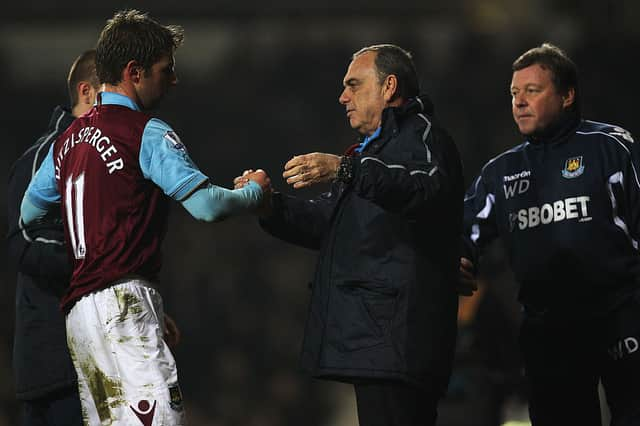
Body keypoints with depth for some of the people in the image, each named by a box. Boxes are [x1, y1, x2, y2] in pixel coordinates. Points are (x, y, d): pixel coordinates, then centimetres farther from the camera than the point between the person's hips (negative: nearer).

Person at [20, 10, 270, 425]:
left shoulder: (69, 139, 18)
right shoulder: (147, 133, -5)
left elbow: (29, 212, 28)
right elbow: (206, 205, -13)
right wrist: (254, 191, 6)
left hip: (78, 309, 9)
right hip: (124, 301, -9)